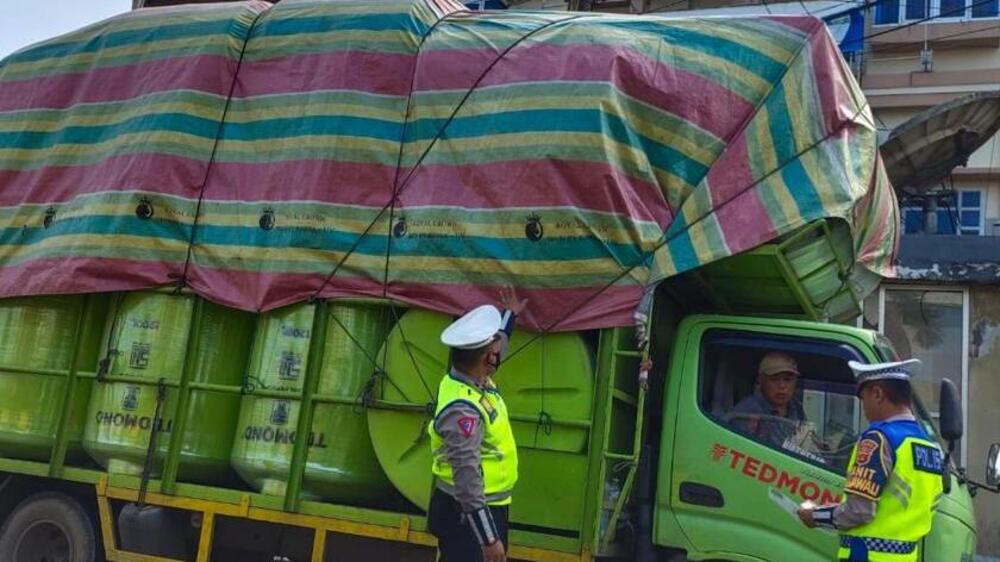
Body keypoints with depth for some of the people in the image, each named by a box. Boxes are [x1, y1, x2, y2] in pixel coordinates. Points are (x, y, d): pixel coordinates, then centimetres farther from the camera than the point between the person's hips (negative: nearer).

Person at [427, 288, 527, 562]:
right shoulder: (463, 409, -30)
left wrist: (510, 315, 34)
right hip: (467, 514, -10)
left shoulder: (475, 379, -1)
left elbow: (497, 342, 25)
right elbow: (467, 479, -30)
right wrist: (488, 538, -28)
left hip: (488, 507, 10)